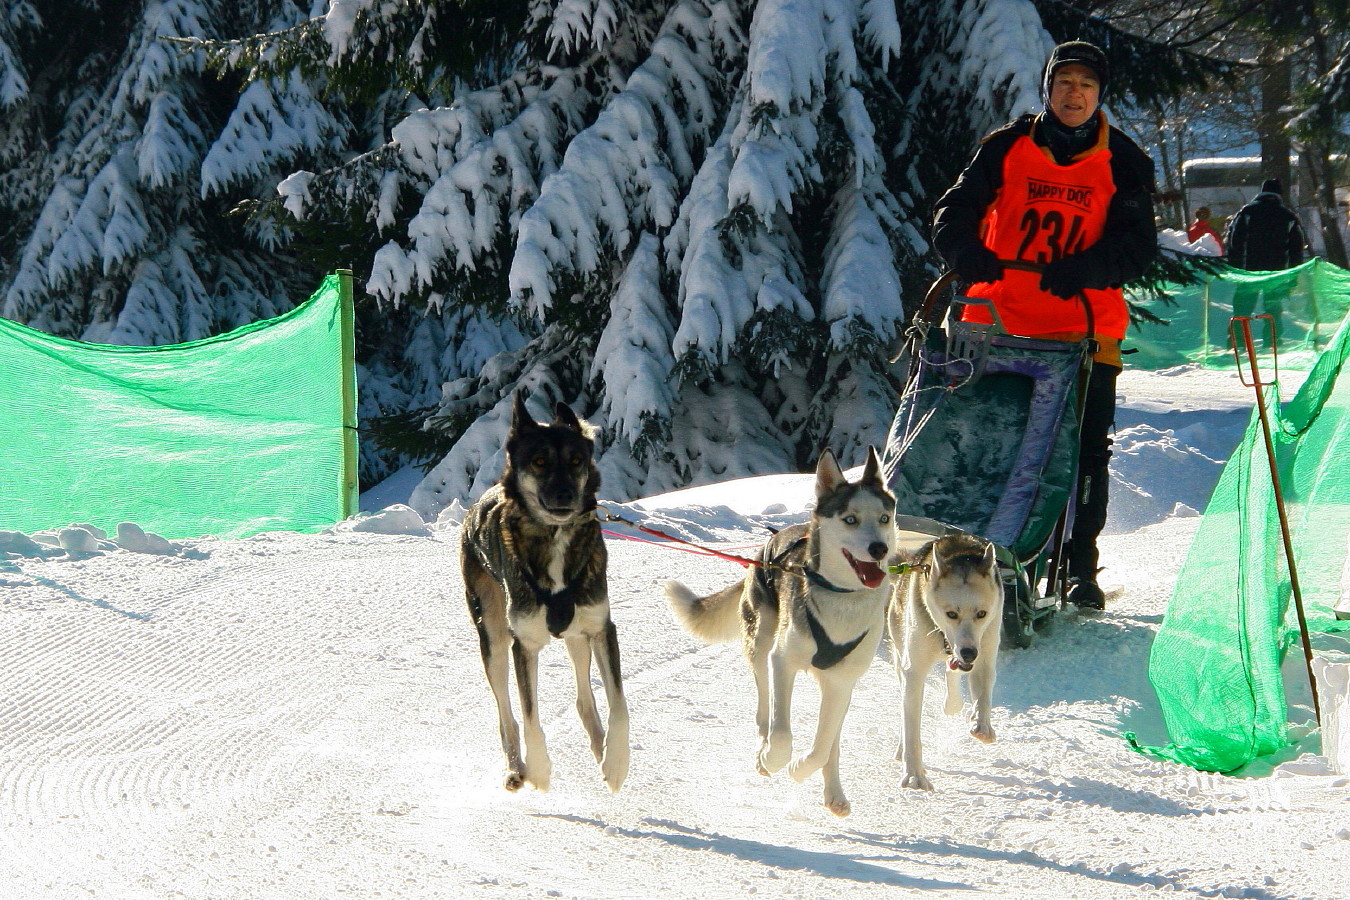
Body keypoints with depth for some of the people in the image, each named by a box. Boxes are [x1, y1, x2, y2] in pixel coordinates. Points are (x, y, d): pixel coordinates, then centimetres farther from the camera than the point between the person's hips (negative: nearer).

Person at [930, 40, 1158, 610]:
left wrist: (1085, 269, -20)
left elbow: (1139, 248, -1)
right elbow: (954, 209, 4)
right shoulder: (1007, 147, 6)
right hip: (999, 320, 0)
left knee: (1085, 451, 1)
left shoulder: (1124, 163, 5)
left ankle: (1079, 570, 11)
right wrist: (966, 253, -18)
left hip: (1085, 328, 0)